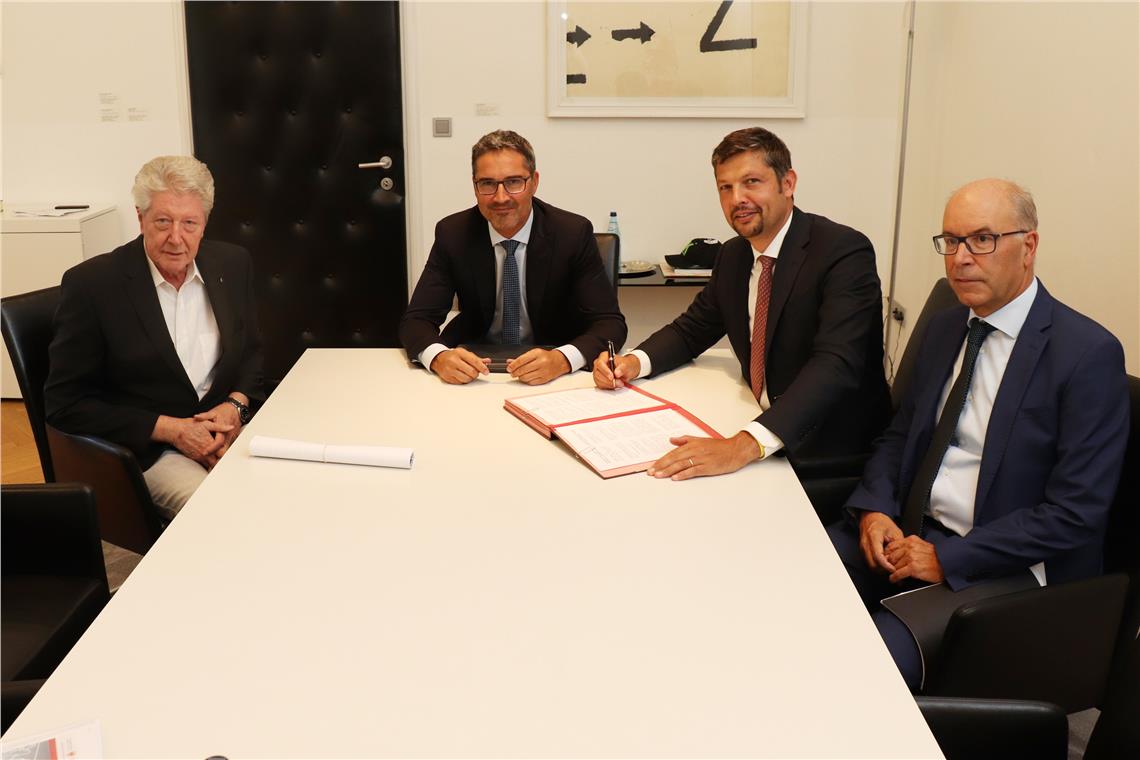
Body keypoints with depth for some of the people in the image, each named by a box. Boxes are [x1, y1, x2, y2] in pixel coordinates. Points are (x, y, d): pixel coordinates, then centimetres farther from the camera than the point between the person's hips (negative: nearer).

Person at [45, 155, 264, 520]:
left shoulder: (232, 263, 3)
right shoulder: (90, 284, -11)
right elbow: (65, 403, -8)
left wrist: (235, 405, -6)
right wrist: (172, 429, -15)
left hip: (225, 428, 5)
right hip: (145, 448, -5)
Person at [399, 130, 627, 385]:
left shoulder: (574, 233, -11)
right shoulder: (453, 234, -6)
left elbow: (610, 323, -14)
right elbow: (416, 320, -8)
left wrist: (561, 359, -35)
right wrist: (439, 357, -31)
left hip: (554, 377, 0)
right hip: (476, 366, 1)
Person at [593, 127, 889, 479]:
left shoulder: (845, 252, -17)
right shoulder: (732, 256, 6)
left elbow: (836, 364, -30)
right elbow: (692, 328, 18)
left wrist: (745, 445, -42)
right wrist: (634, 361, -5)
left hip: (836, 458, -6)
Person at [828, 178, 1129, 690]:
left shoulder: (1088, 353, -13)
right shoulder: (944, 328, 10)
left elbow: (1075, 514, -16)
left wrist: (948, 559, -18)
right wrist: (874, 510, -3)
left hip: (1005, 567, -6)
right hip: (907, 533, 7)